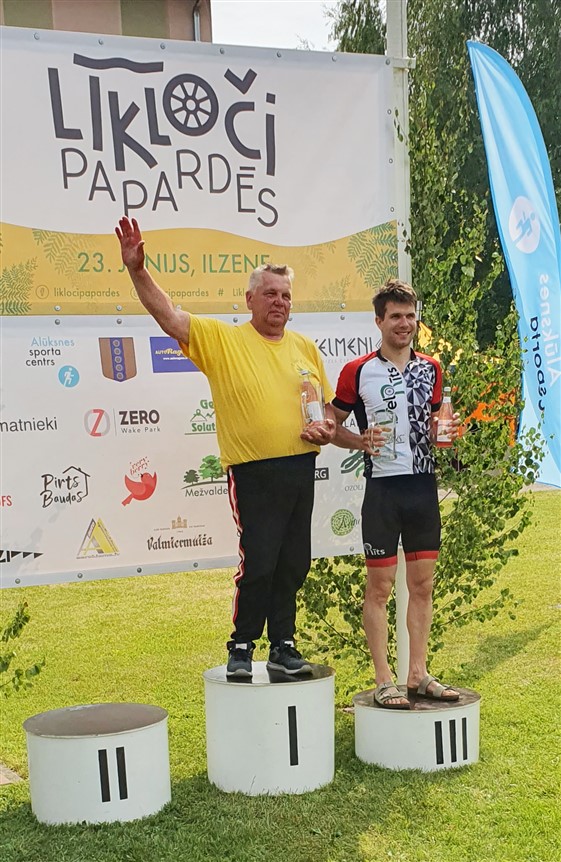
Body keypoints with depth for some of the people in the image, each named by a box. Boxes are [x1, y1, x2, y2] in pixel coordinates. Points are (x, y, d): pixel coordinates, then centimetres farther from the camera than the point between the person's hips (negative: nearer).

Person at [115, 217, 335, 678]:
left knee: (293, 563, 11)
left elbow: (329, 405, 19)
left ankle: (283, 645, 24)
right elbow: (168, 315, -11)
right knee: (257, 562, -7)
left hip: (301, 467, 5)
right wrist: (137, 269, -23)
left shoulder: (305, 347, 12)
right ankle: (242, 646, 12)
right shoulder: (220, 338, -2)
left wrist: (327, 427, -2)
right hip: (254, 471, -5)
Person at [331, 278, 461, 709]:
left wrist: (447, 431, -2)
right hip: (382, 487, -4)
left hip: (424, 485, 5)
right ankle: (384, 681, 9)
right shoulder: (357, 372, -3)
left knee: (422, 583, 9)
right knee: (379, 585, 0)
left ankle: (419, 674, 20)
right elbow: (332, 426, 3)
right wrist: (363, 442, -15)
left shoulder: (431, 369, 10)